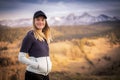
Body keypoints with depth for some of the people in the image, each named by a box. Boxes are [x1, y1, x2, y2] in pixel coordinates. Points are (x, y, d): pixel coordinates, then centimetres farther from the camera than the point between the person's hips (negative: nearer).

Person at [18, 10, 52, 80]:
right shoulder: (30, 36, -10)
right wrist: (38, 65, -18)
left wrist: (49, 63, 4)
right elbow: (21, 58, -13)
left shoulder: (44, 36, 10)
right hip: (34, 74, -7)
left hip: (45, 74, 7)